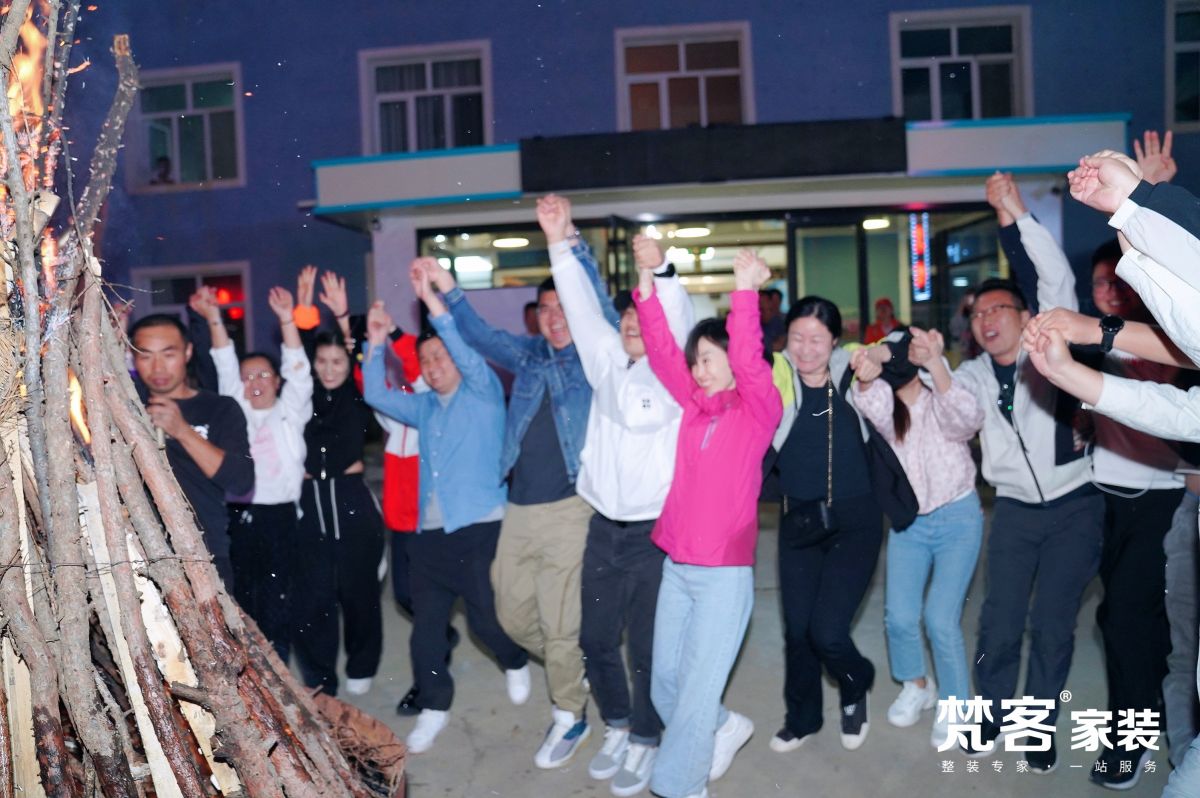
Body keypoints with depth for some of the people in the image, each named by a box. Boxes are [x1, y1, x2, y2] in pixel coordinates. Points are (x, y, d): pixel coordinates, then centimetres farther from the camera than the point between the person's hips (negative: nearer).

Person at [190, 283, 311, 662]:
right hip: (238, 514, 3)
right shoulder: (237, 411, 12)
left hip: (278, 514, -2)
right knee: (242, 594, 8)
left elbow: (298, 370, -7)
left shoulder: (289, 412, 6)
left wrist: (287, 320, -18)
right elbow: (225, 365, 4)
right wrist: (214, 317, -6)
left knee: (276, 595, 3)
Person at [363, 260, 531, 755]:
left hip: (480, 528, -6)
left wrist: (433, 302, -23)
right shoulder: (423, 407, 18)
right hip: (430, 531, 6)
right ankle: (434, 707, 20)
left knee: (486, 618, -2)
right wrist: (376, 343, 1)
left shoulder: (483, 393, 1)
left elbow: (469, 357, -16)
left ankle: (516, 664, 30)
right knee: (426, 623, 5)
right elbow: (376, 396, 13)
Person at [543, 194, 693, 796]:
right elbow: (581, 306, 1)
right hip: (604, 528, 4)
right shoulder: (606, 363, 7)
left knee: (647, 646, 5)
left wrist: (660, 271, -34)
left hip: (656, 532, -4)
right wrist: (560, 244, -8)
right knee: (596, 639, 13)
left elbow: (681, 323, -20)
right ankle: (617, 728, 35)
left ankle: (645, 742, 26)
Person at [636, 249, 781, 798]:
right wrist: (647, 289, -8)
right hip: (675, 566, 6)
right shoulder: (692, 405, 8)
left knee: (696, 689, 0)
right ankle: (725, 728, 42)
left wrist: (745, 291, -30)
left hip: (724, 571, -6)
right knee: (664, 683, 16)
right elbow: (663, 352, 1)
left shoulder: (758, 409, -6)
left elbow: (750, 361, -23)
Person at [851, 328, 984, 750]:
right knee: (899, 617, -1)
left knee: (941, 619, -9)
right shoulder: (882, 405, -7)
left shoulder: (940, 401, -16)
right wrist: (867, 372, -57)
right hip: (907, 520, 4)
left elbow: (968, 419, -41)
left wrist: (936, 364, -58)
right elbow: (868, 400, -32)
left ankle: (955, 705, 16)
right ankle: (916, 685, 29)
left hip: (957, 517, -3)